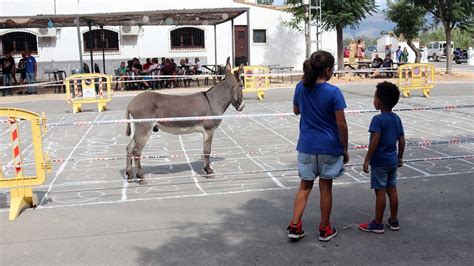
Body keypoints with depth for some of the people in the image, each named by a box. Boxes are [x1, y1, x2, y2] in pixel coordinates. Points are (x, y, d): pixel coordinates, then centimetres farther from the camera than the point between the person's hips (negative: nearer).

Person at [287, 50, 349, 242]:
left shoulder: (301, 88, -1)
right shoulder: (333, 92, -14)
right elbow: (341, 124, -12)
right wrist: (345, 149, -2)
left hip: (306, 145, 3)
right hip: (329, 146, -3)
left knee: (305, 186, 14)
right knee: (326, 187, 10)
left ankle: (295, 226, 10)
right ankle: (325, 229, 22)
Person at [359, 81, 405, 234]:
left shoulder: (377, 119, -17)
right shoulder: (397, 118, 4)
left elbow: (375, 141, -23)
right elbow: (402, 140, 8)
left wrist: (367, 160, -17)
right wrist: (400, 157, 18)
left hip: (379, 162, -7)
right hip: (393, 161, 7)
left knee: (380, 192, 0)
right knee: (392, 190, 14)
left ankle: (377, 224, 10)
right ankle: (393, 221, 23)